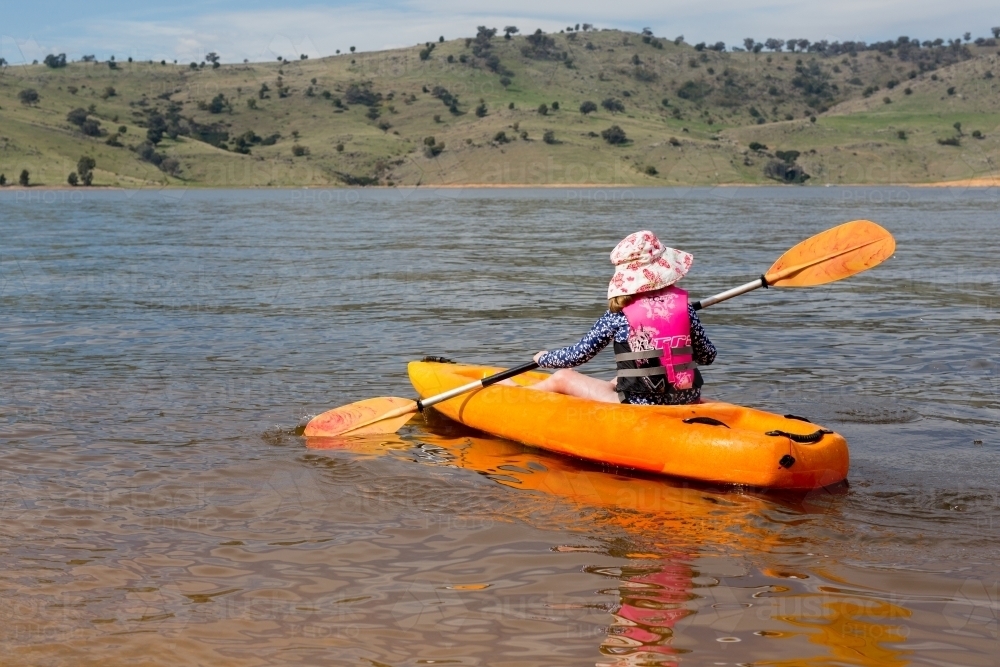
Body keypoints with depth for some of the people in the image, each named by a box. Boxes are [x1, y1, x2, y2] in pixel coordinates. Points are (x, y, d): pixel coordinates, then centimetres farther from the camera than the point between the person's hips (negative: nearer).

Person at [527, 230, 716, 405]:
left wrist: (543, 358, 14)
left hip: (639, 406, -6)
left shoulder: (619, 315, -11)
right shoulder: (684, 306, -2)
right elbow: (708, 356, 9)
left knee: (562, 378, 15)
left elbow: (578, 355, -5)